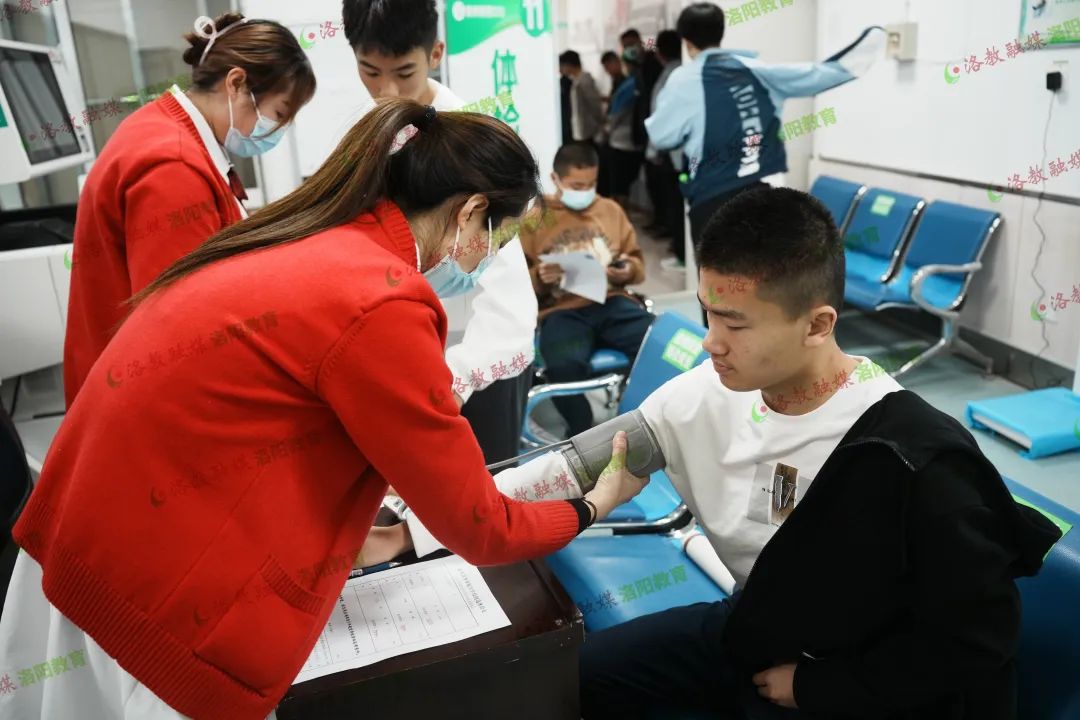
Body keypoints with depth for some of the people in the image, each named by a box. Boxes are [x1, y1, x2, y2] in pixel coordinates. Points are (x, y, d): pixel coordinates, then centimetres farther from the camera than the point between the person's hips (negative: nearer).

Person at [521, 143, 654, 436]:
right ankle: (585, 435, -10)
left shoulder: (611, 209, 23)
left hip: (612, 303, 3)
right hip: (562, 310, -2)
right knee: (564, 366, -36)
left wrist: (628, 270, 1)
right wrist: (540, 279, -12)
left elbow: (637, 261, 26)